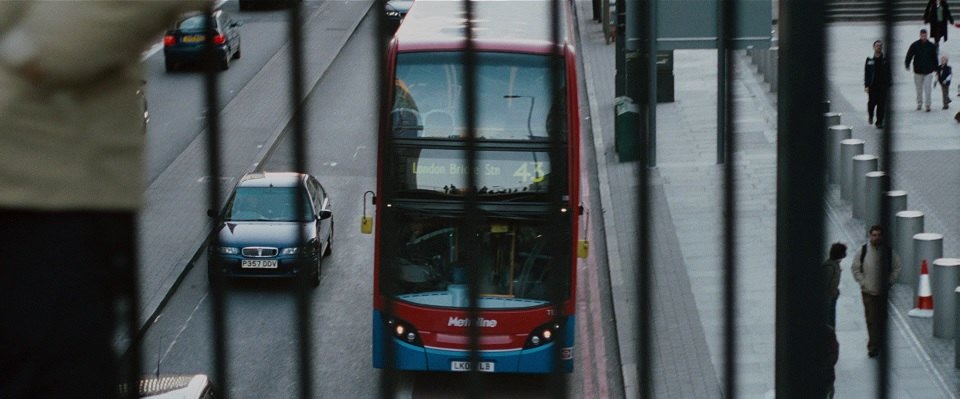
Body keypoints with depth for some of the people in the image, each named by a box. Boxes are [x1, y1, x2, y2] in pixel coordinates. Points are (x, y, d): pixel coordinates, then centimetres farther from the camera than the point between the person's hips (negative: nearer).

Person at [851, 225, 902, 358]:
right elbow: (855, 269, 6)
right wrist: (863, 282, -2)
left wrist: (890, 282, 0)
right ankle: (873, 347, -6)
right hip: (868, 292, -2)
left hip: (884, 291, 2)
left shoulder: (889, 251, 1)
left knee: (882, 319, 6)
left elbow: (897, 268, 9)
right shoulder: (863, 251, -1)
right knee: (872, 320, -8)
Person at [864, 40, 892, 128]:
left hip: (883, 85, 1)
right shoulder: (869, 60, 2)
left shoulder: (885, 60, 4)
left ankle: (879, 122, 4)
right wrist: (866, 85, -5)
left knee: (881, 105, -3)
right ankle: (870, 116, 30)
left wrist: (889, 85, 3)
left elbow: (888, 73, 7)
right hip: (872, 85, -1)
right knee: (871, 103, -1)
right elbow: (866, 73, 2)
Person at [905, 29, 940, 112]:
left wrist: (935, 68, 11)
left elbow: (934, 58, 11)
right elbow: (909, 55, -3)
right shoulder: (915, 45, -1)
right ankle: (919, 104, 23)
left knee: (927, 88, -8)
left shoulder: (931, 46, 3)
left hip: (928, 71, 0)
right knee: (919, 89, 9)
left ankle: (927, 105, -5)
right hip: (918, 71, 0)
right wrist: (907, 65, -15)